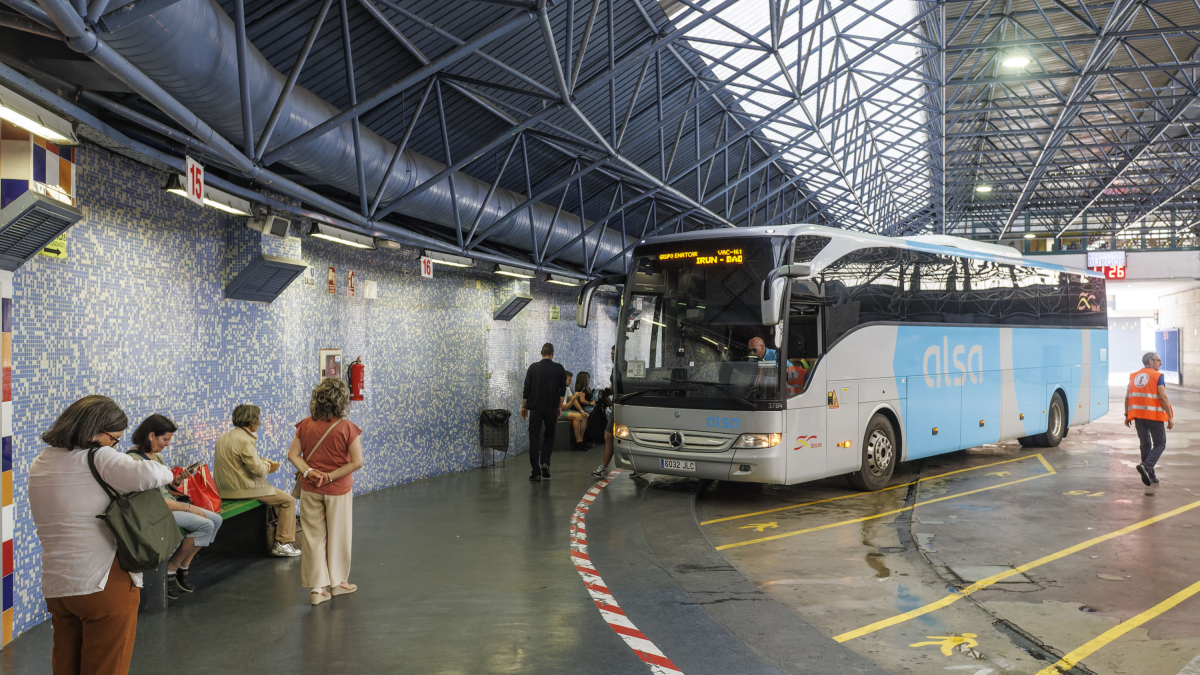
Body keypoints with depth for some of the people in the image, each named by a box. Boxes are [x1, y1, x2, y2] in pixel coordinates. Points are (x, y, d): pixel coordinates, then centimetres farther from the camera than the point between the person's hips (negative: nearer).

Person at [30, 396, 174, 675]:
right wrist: (164, 472, -9)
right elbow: (145, 476, -30)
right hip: (105, 582, -7)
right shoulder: (99, 458, -14)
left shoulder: (40, 464, 11)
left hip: (55, 586, 7)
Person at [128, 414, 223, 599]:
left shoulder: (155, 456, 12)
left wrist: (178, 480, -4)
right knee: (205, 525, -22)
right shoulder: (135, 459, -18)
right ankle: (170, 570, -7)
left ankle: (183, 568, 3)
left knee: (216, 520, -3)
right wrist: (189, 508, -18)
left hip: (170, 503, 10)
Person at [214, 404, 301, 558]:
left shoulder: (224, 437, 12)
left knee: (273, 493, 31)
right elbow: (257, 469, -22)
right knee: (288, 500, -2)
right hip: (244, 489, -10)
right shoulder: (245, 440, -19)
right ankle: (283, 544, -3)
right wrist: (268, 466, 0)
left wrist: (263, 462, 13)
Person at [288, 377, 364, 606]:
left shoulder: (305, 425, -3)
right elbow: (357, 462, -17)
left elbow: (293, 454, -4)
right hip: (338, 491, -2)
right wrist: (331, 476, -13)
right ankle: (337, 582, 27)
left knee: (313, 536, 9)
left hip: (310, 490, 3)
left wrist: (308, 472, -13)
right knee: (337, 535, 13)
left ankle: (317, 588, 11)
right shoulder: (347, 428, -14)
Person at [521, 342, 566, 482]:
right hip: (551, 408, 1)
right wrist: (560, 407, 10)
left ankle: (536, 473, -2)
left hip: (535, 407, -1)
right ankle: (545, 462, -3)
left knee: (534, 438, 2)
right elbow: (562, 390, 2)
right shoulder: (559, 369, 1)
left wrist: (524, 407, 8)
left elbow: (527, 389, 0)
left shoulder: (533, 368, -1)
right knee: (549, 435, 19)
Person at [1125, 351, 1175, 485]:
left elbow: (1127, 397, 9)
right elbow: (1163, 397, -14)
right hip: (1154, 416, -5)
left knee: (1145, 444, 14)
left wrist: (1127, 415, 15)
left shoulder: (1134, 376, 11)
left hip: (1138, 415, 5)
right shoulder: (1158, 376, -6)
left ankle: (1150, 476, 15)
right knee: (1160, 444, 6)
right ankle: (1146, 466, -18)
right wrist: (1170, 417, -11)